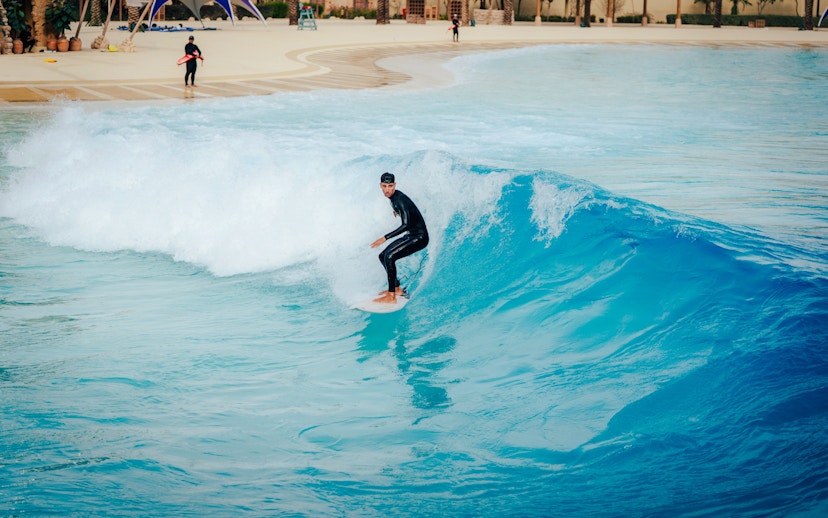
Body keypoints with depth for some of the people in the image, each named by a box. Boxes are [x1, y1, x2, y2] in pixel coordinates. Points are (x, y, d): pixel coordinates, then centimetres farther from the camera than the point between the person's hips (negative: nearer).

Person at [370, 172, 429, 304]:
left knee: (389, 256, -26)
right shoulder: (393, 196, 3)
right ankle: (396, 288, 24)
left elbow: (405, 225, -33)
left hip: (419, 237, -10)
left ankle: (391, 297, -27)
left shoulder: (400, 199, -25)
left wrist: (385, 238, -34)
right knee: (383, 256, 15)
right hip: (411, 236, 10)